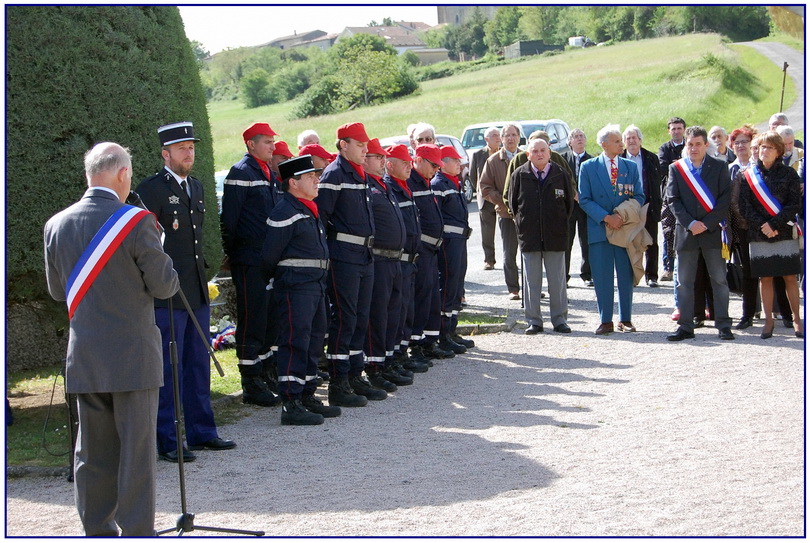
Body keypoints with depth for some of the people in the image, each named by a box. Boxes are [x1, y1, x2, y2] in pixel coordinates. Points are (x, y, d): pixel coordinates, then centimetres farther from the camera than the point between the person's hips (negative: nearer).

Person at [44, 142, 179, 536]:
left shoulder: (57, 224, 3)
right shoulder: (137, 222, -13)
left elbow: (57, 291, 13)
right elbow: (163, 285, -10)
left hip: (84, 357, 5)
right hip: (132, 356, -5)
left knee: (93, 452, 13)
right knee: (136, 451, 2)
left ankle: (98, 532, 20)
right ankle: (138, 533, 6)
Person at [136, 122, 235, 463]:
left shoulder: (196, 188, 16)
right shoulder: (150, 191, -10)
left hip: (197, 291, 8)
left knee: (199, 364, 13)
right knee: (168, 367, -3)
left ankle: (201, 432, 22)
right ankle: (168, 442, 2)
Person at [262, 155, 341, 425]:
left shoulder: (309, 210, 18)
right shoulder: (285, 212, -14)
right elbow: (270, 254, -13)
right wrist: (275, 278, 1)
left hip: (315, 285, 10)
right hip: (295, 287, -10)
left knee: (314, 339, 14)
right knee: (295, 342, -10)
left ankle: (308, 397, 23)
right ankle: (291, 405, -10)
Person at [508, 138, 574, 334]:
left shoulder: (560, 175, 2)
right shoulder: (519, 175, 1)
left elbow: (569, 202, 12)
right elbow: (512, 203, 10)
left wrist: (560, 224, 10)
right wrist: (522, 225, 8)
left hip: (555, 237, 0)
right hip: (529, 236, 0)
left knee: (558, 280, 4)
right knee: (531, 281, 4)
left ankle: (559, 319, 12)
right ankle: (534, 321, 10)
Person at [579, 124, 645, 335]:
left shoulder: (631, 167, 9)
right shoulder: (588, 167, 2)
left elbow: (639, 197, 7)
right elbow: (584, 199, -3)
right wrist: (606, 217, -14)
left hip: (626, 228, 2)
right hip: (599, 229, -2)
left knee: (626, 276, 5)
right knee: (602, 278, -1)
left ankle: (626, 320, 14)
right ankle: (605, 321, 7)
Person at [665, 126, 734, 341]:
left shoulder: (719, 167, 4)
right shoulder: (676, 168, 7)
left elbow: (725, 198, -2)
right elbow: (673, 200, 1)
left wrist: (707, 223, -11)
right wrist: (690, 223, -12)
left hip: (712, 230, -1)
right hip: (686, 231, 1)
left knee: (719, 280, 1)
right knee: (684, 282, 3)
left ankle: (723, 325, 6)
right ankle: (686, 326, 8)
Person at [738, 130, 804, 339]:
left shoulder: (789, 173, 3)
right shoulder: (749, 175, 5)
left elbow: (795, 204, -4)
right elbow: (744, 206, 0)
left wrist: (773, 224, -14)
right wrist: (762, 226, -13)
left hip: (785, 233, -1)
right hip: (758, 235, 1)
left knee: (790, 277, 1)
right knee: (765, 278, 3)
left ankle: (797, 319, 8)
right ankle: (768, 320, 10)